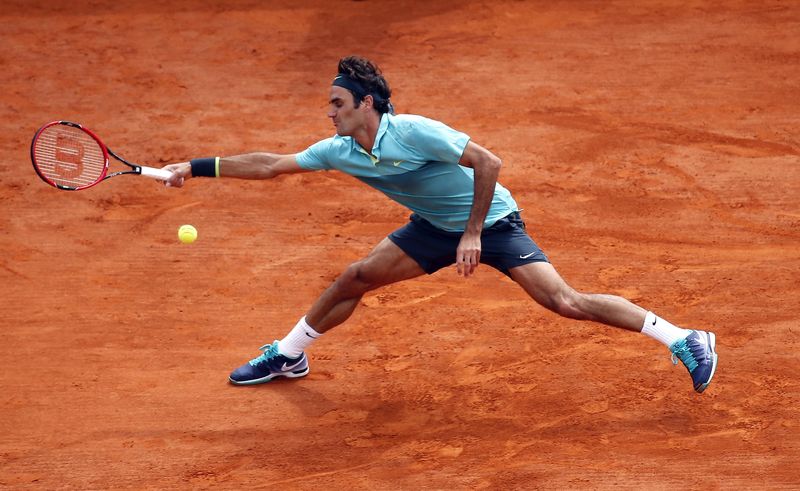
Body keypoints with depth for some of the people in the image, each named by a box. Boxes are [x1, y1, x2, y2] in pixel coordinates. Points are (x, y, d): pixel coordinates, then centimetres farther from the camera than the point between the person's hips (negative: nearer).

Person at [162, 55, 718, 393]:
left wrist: (473, 233, -26)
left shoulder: (414, 132, -29)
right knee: (355, 278, 4)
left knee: (565, 301, -19)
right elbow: (271, 165, 1)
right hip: (437, 226, 7)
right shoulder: (339, 152, -7)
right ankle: (288, 355, 25)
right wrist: (198, 168, -1)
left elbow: (488, 163, -28)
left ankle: (683, 340, -16)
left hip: (492, 221, -7)